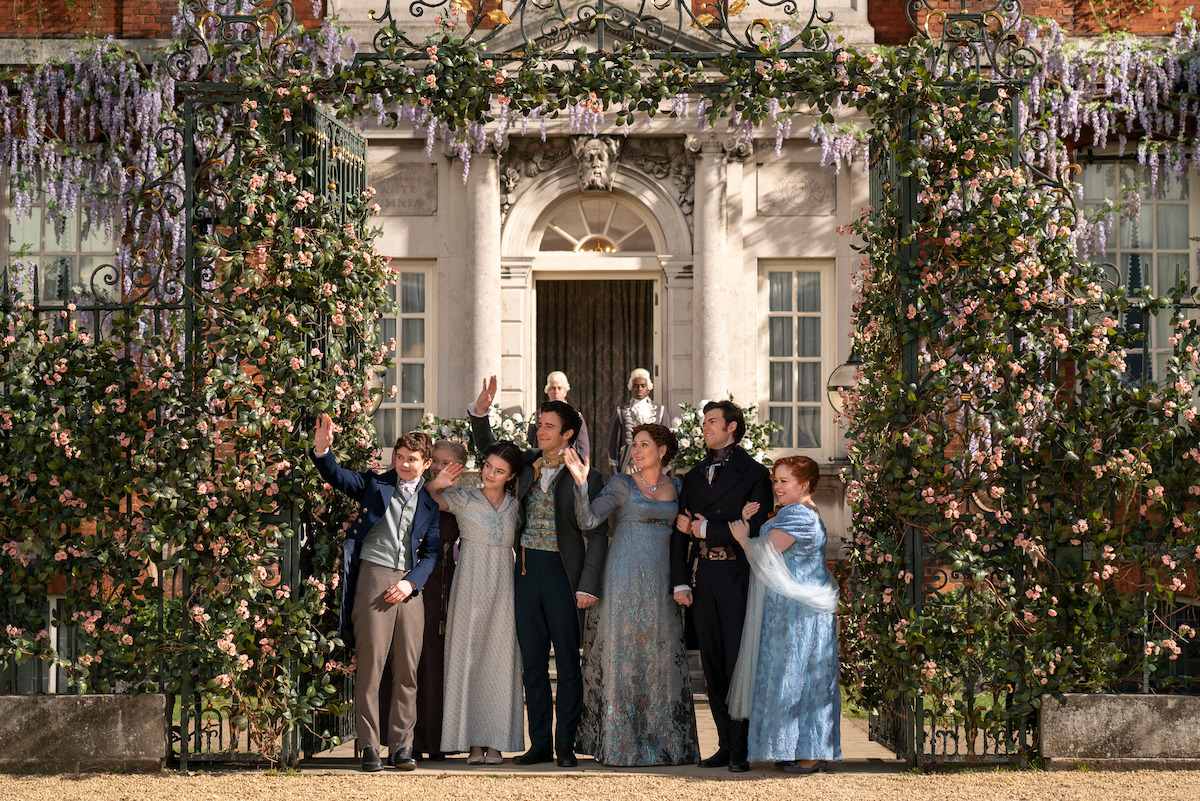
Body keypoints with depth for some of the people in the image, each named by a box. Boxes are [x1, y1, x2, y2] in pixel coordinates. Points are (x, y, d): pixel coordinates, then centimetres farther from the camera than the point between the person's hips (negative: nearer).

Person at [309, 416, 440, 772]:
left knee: (407, 668, 1)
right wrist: (322, 450, -21)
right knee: (370, 663, -6)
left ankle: (401, 746, 7)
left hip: (410, 585, 2)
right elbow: (337, 476, -1)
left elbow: (432, 551, 11)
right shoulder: (375, 484, 11)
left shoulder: (431, 502, 15)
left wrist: (411, 582, -5)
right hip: (374, 573, -2)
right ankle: (369, 747, -1)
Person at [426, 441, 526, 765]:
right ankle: (473, 742, 0)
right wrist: (435, 484, -26)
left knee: (499, 659, -1)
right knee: (468, 656, -3)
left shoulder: (514, 505, 10)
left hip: (502, 591, 2)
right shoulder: (463, 499, 1)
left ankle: (495, 742, 2)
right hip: (470, 588, -2)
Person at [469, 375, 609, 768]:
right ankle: (540, 743, 14)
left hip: (563, 573, -5)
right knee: (532, 663, 8)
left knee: (568, 663, 0)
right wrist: (479, 412, 4)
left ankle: (566, 745, 7)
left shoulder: (584, 476, -5)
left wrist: (588, 586, -13)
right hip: (526, 570, 5)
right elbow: (489, 449, 22)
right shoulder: (528, 463, 10)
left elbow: (597, 535, -6)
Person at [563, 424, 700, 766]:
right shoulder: (622, 484, -1)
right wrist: (581, 482, -26)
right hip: (624, 581, -4)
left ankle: (663, 743, 13)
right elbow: (589, 518, -13)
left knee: (662, 658, 6)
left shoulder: (676, 488, 11)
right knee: (622, 655, -3)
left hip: (661, 583, 4)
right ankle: (620, 746, 1)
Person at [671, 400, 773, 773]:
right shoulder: (693, 476, 17)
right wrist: (680, 581, 3)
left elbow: (754, 528, -10)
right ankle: (726, 745, 13)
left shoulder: (754, 473, 1)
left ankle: (741, 749, -2)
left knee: (739, 664, -6)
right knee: (713, 665, 7)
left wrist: (705, 529, -6)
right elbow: (681, 531, 13)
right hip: (702, 580, 5)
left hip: (737, 577, -5)